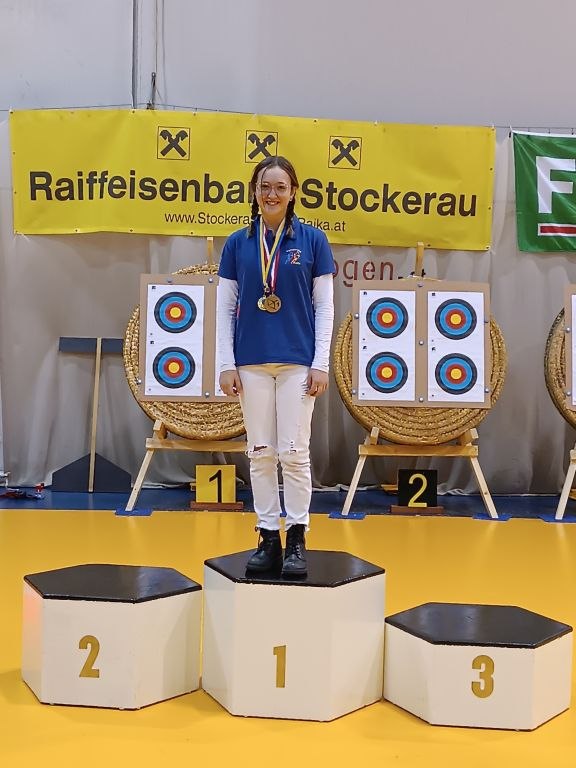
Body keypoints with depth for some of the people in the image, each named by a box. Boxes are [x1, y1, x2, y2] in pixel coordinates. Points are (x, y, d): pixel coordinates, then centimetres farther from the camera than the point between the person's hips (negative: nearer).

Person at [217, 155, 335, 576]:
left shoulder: (312, 240, 2)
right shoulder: (238, 243, 6)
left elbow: (325, 307, 1)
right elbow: (225, 308, 6)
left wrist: (321, 364, -5)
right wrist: (227, 363, 0)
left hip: (298, 360, -2)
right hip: (251, 362, 2)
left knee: (294, 452, 0)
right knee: (260, 453, 6)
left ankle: (297, 539, 11)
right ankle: (268, 538, 16)